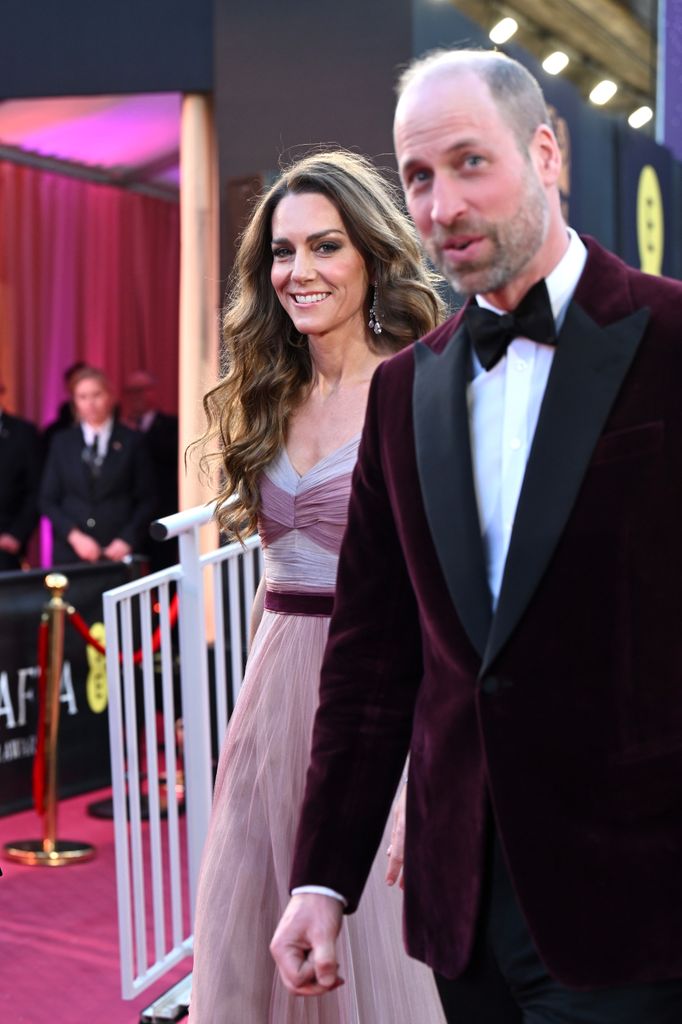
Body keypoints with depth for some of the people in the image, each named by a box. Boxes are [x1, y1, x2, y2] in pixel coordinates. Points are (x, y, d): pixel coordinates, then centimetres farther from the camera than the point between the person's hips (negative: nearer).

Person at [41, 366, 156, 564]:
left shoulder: (132, 442, 5)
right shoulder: (61, 442, 10)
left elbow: (146, 501, 5)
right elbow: (47, 500, 8)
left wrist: (127, 540, -8)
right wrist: (74, 536, -6)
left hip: (118, 553, -1)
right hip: (70, 553, 1)